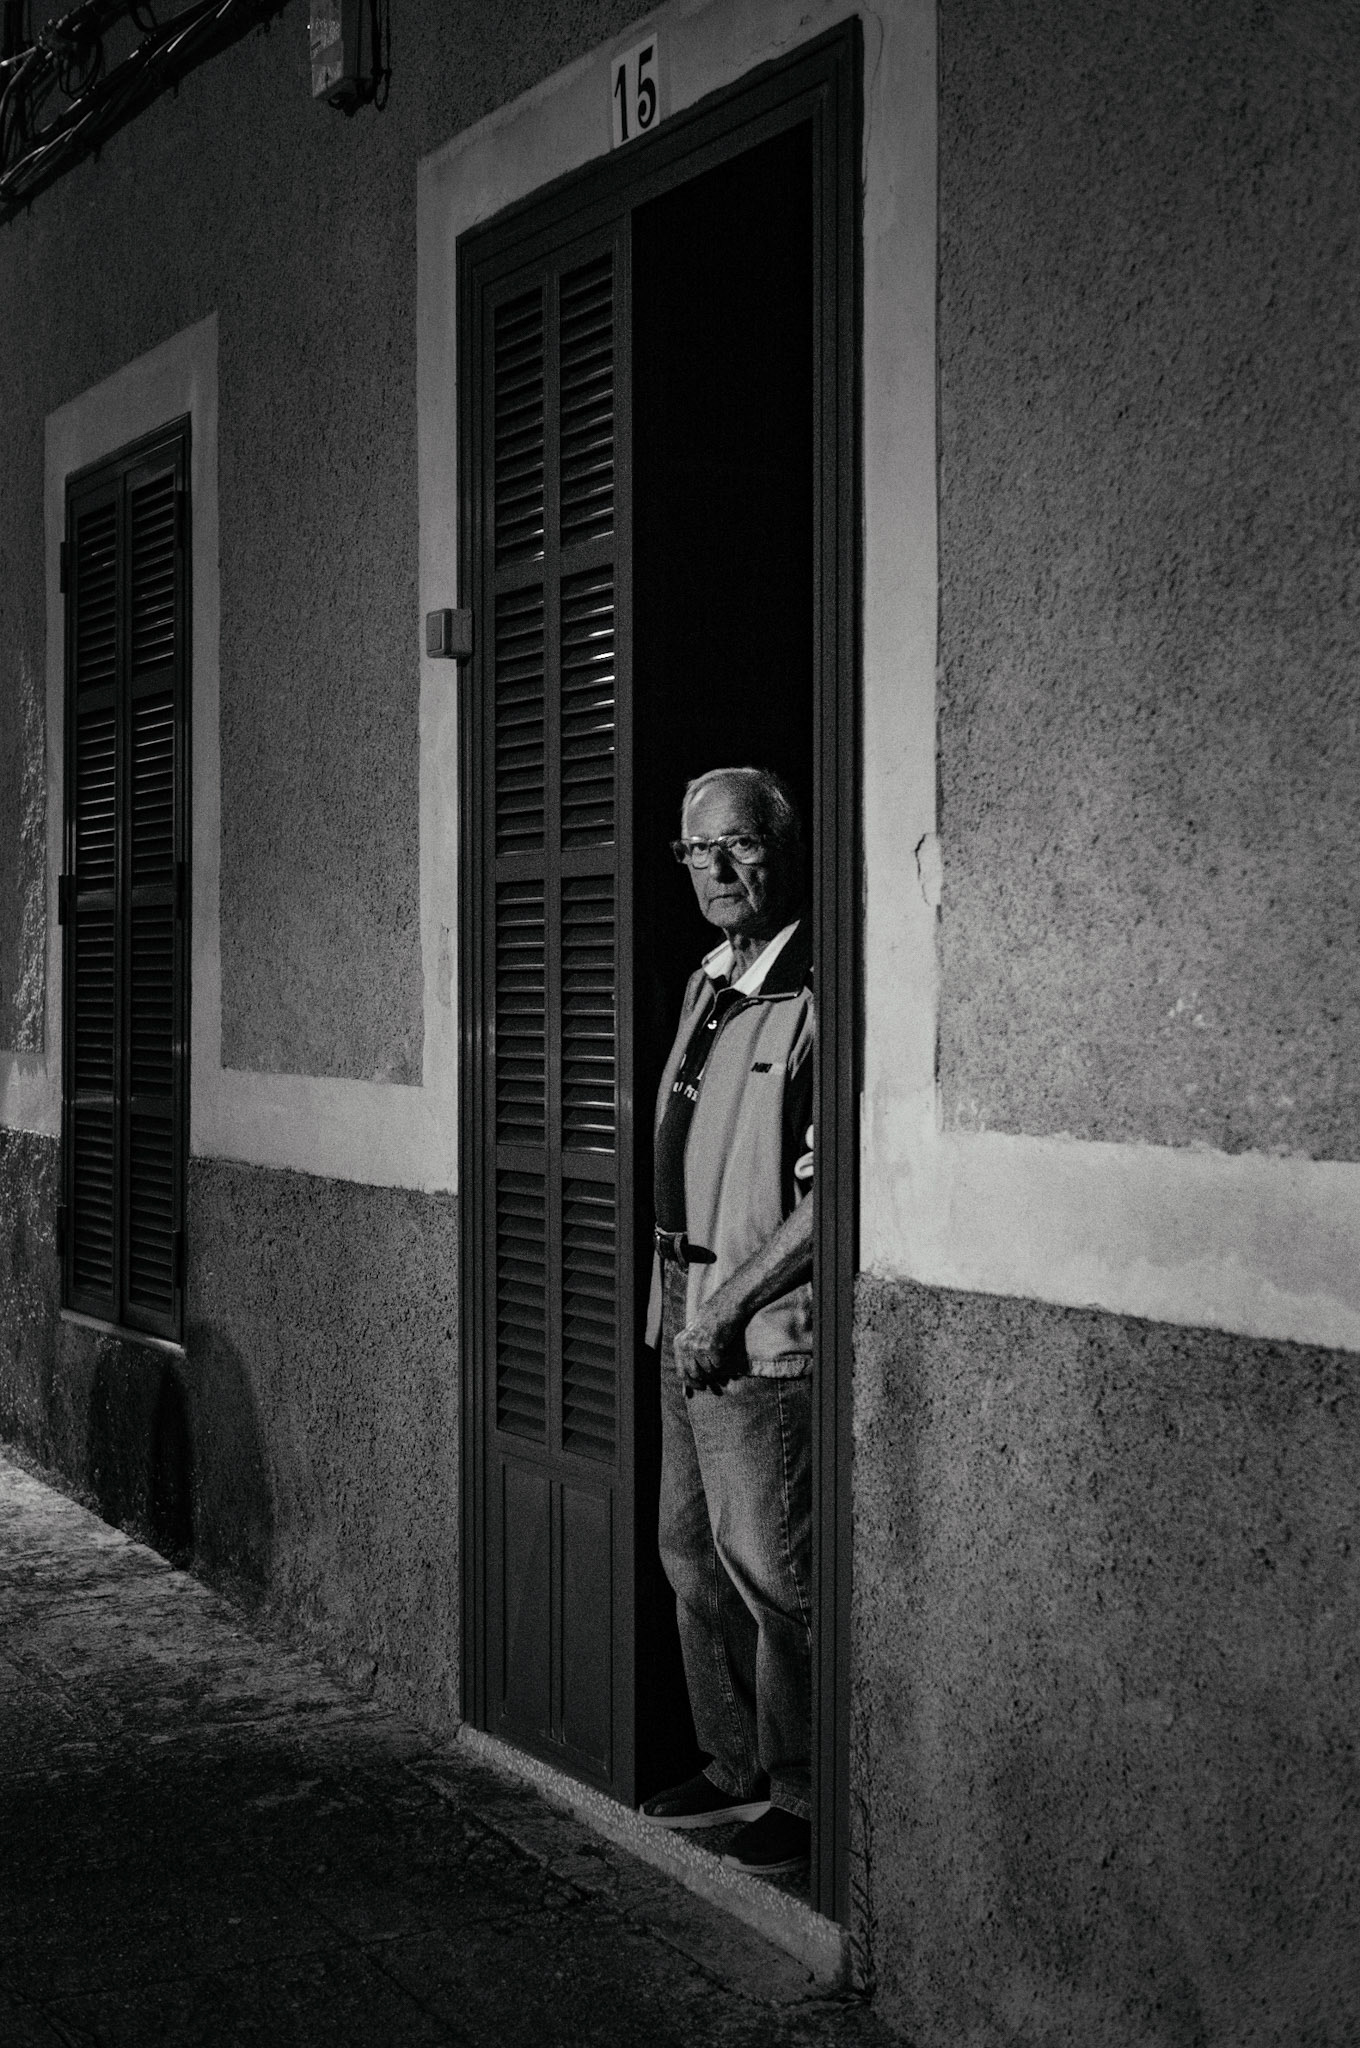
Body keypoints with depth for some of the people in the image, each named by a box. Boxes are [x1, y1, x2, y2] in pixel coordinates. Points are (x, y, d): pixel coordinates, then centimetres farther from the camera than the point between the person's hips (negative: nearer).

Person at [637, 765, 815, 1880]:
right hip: (691, 1325, 9)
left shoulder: (818, 995, -15)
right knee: (693, 1552, 16)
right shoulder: (711, 983, 13)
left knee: (772, 1567, -2)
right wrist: (677, 1291, 14)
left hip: (767, 1334, -9)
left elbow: (833, 1194, -19)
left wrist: (732, 1303, -15)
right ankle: (738, 1768, 29)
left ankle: (805, 1798, 12)